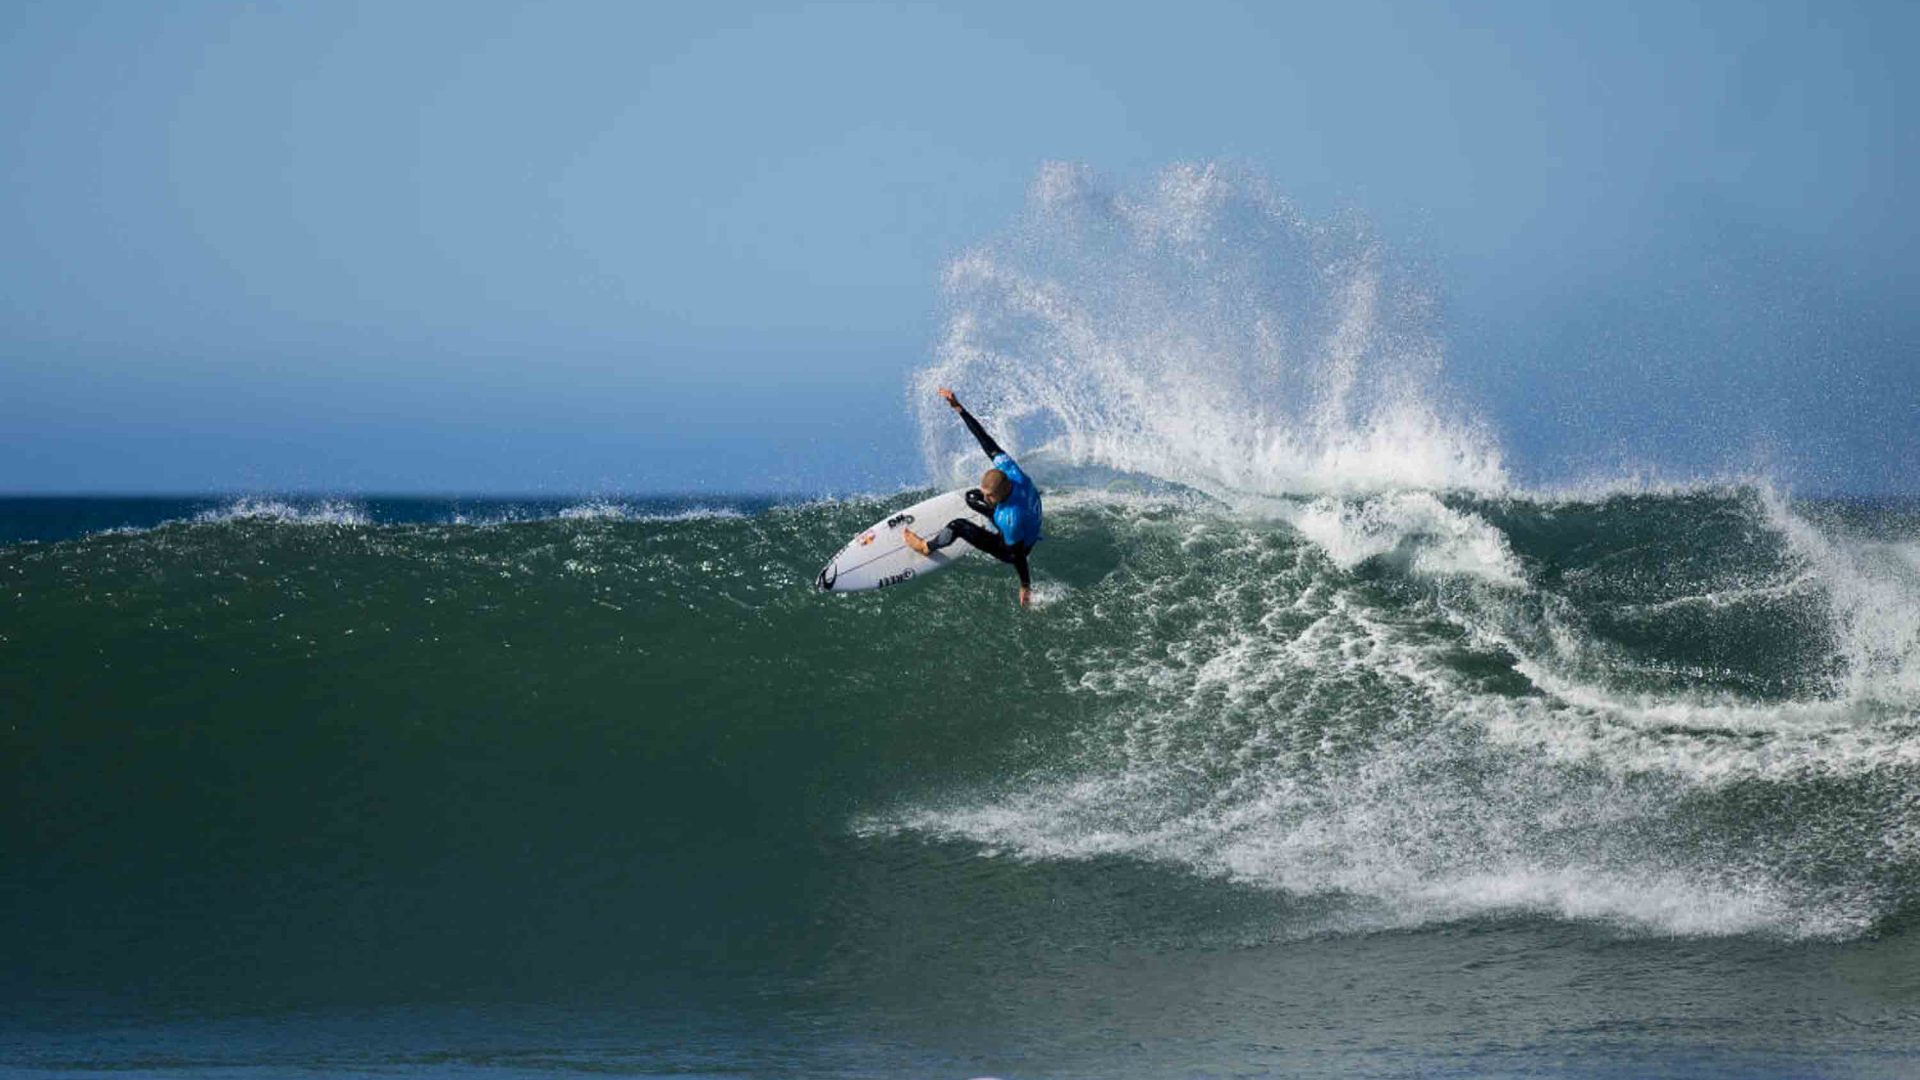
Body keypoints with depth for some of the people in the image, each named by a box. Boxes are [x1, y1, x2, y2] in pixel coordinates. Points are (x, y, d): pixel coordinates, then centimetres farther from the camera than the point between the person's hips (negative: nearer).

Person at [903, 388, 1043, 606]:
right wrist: (958, 408, -24)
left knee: (959, 526, -18)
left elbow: (1018, 554, -32)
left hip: (1010, 550, -7)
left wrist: (1025, 586, -19)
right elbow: (985, 439, -23)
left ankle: (926, 547, 8)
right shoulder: (1008, 469, -28)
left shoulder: (1011, 518, -44)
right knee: (971, 498, 22)